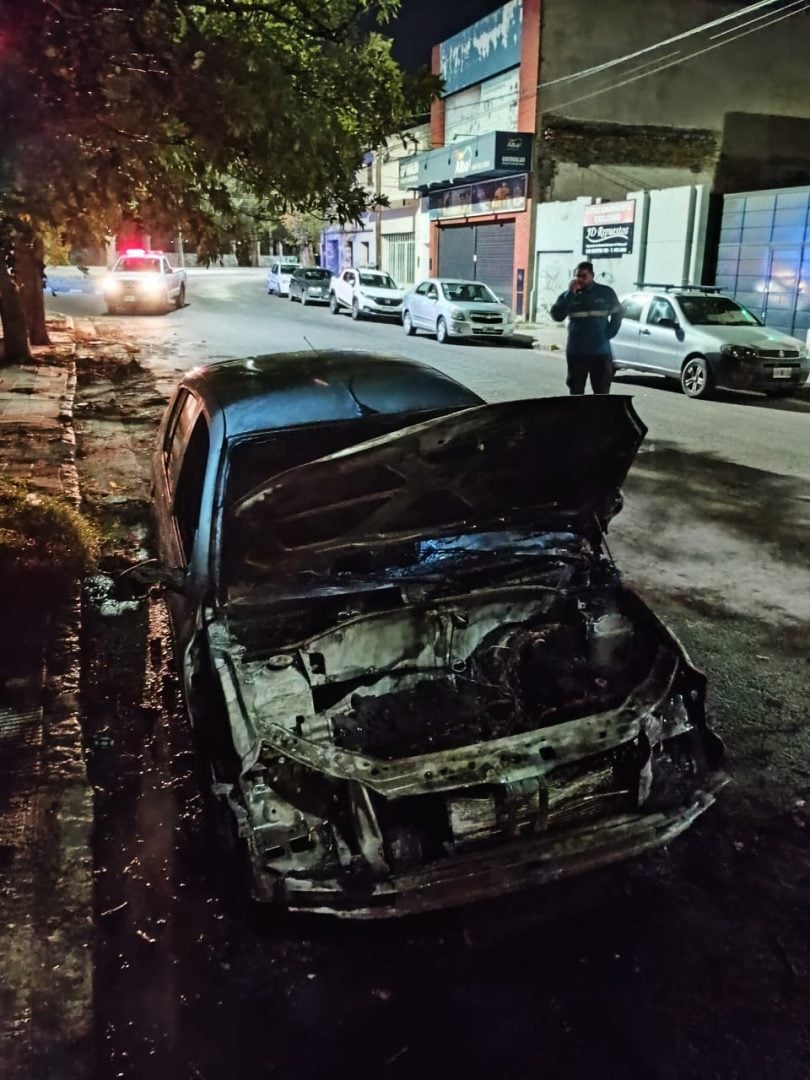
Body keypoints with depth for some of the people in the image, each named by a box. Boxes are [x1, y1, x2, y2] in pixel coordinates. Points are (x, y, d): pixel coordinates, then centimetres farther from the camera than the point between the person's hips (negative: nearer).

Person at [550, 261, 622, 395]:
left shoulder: (606, 293, 2)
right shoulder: (568, 295, 2)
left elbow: (617, 314, 14)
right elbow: (557, 316, -13)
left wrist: (610, 333, 0)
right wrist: (570, 294, -17)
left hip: (601, 352, 0)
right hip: (576, 352, 1)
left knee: (602, 392, 2)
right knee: (576, 391, 7)